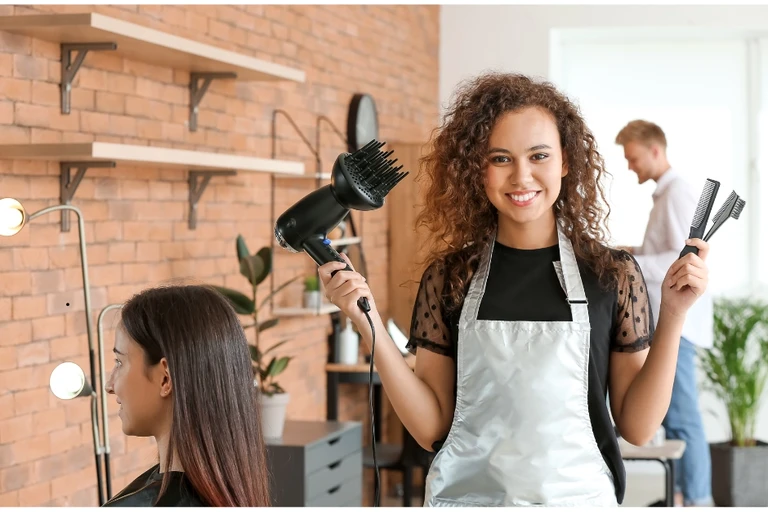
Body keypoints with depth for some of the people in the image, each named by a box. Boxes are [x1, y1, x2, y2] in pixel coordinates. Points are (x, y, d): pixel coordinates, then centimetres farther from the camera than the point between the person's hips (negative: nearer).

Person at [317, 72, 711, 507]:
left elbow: (638, 426, -5)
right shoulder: (448, 277, -4)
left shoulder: (614, 275, -5)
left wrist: (673, 315, -14)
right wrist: (370, 323, -13)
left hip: (579, 496, 0)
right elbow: (432, 428, -5)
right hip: (466, 495, 0)